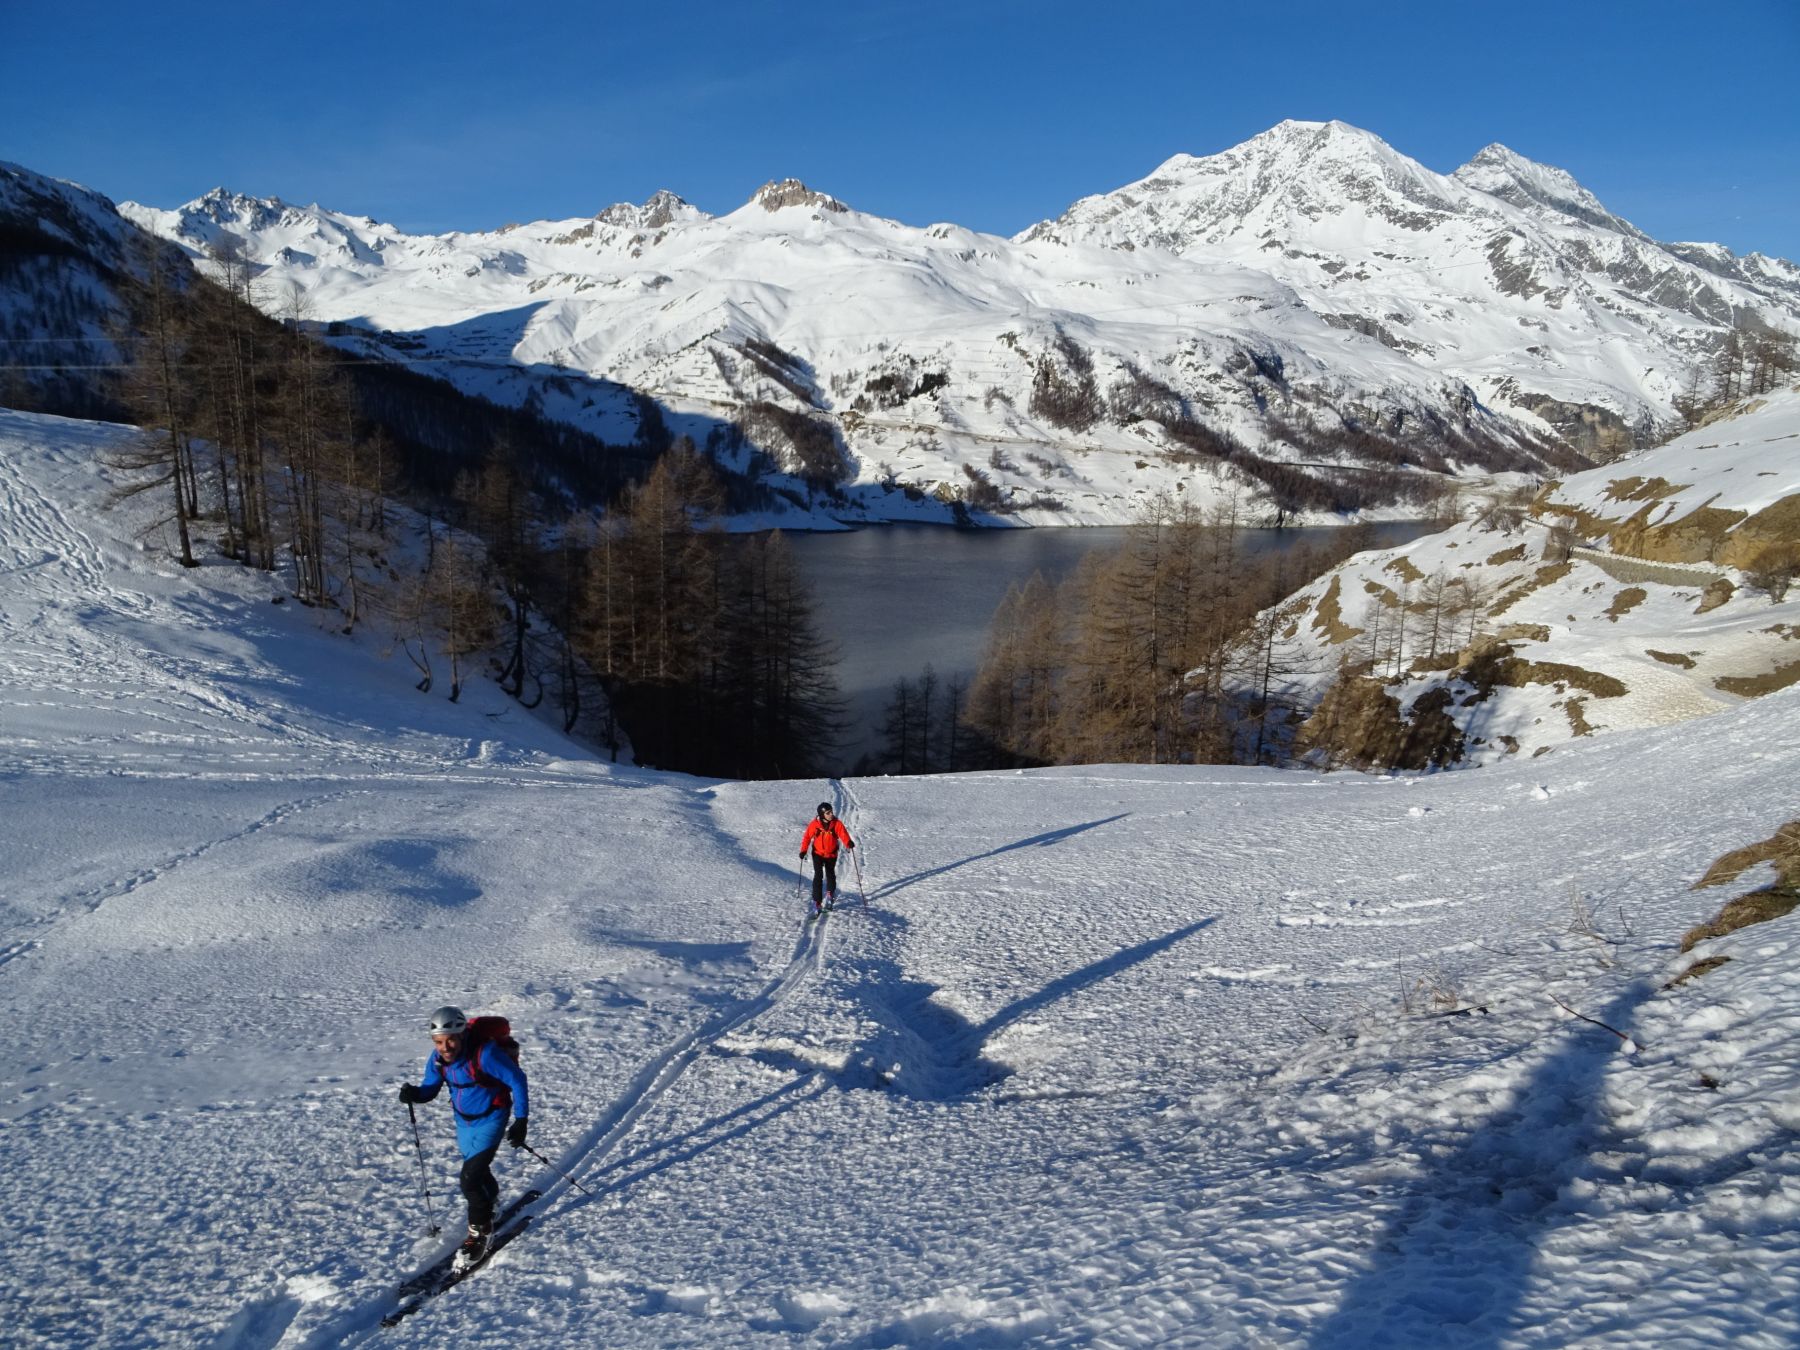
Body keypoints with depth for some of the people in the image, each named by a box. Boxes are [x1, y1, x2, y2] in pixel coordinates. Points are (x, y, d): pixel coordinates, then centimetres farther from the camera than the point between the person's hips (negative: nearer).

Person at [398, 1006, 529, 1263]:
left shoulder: (484, 1053, -32)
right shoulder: (437, 1059, -14)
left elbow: (517, 1080, -24)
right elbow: (429, 1088, -2)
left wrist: (521, 1121, -25)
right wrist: (413, 1093, -26)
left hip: (490, 1120, -6)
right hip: (464, 1121, 6)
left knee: (470, 1179, -14)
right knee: (478, 1172, 24)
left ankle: (480, 1232, 8)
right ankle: (489, 1210, 54)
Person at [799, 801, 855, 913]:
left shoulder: (837, 824, -15)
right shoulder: (814, 824, -15)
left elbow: (843, 834, -23)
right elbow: (807, 837, -5)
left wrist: (849, 843, -43)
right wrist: (803, 850, -12)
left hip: (831, 854, 1)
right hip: (818, 853, -1)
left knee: (830, 874, 14)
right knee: (818, 876, -13)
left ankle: (830, 894, 44)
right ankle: (817, 902, -9)